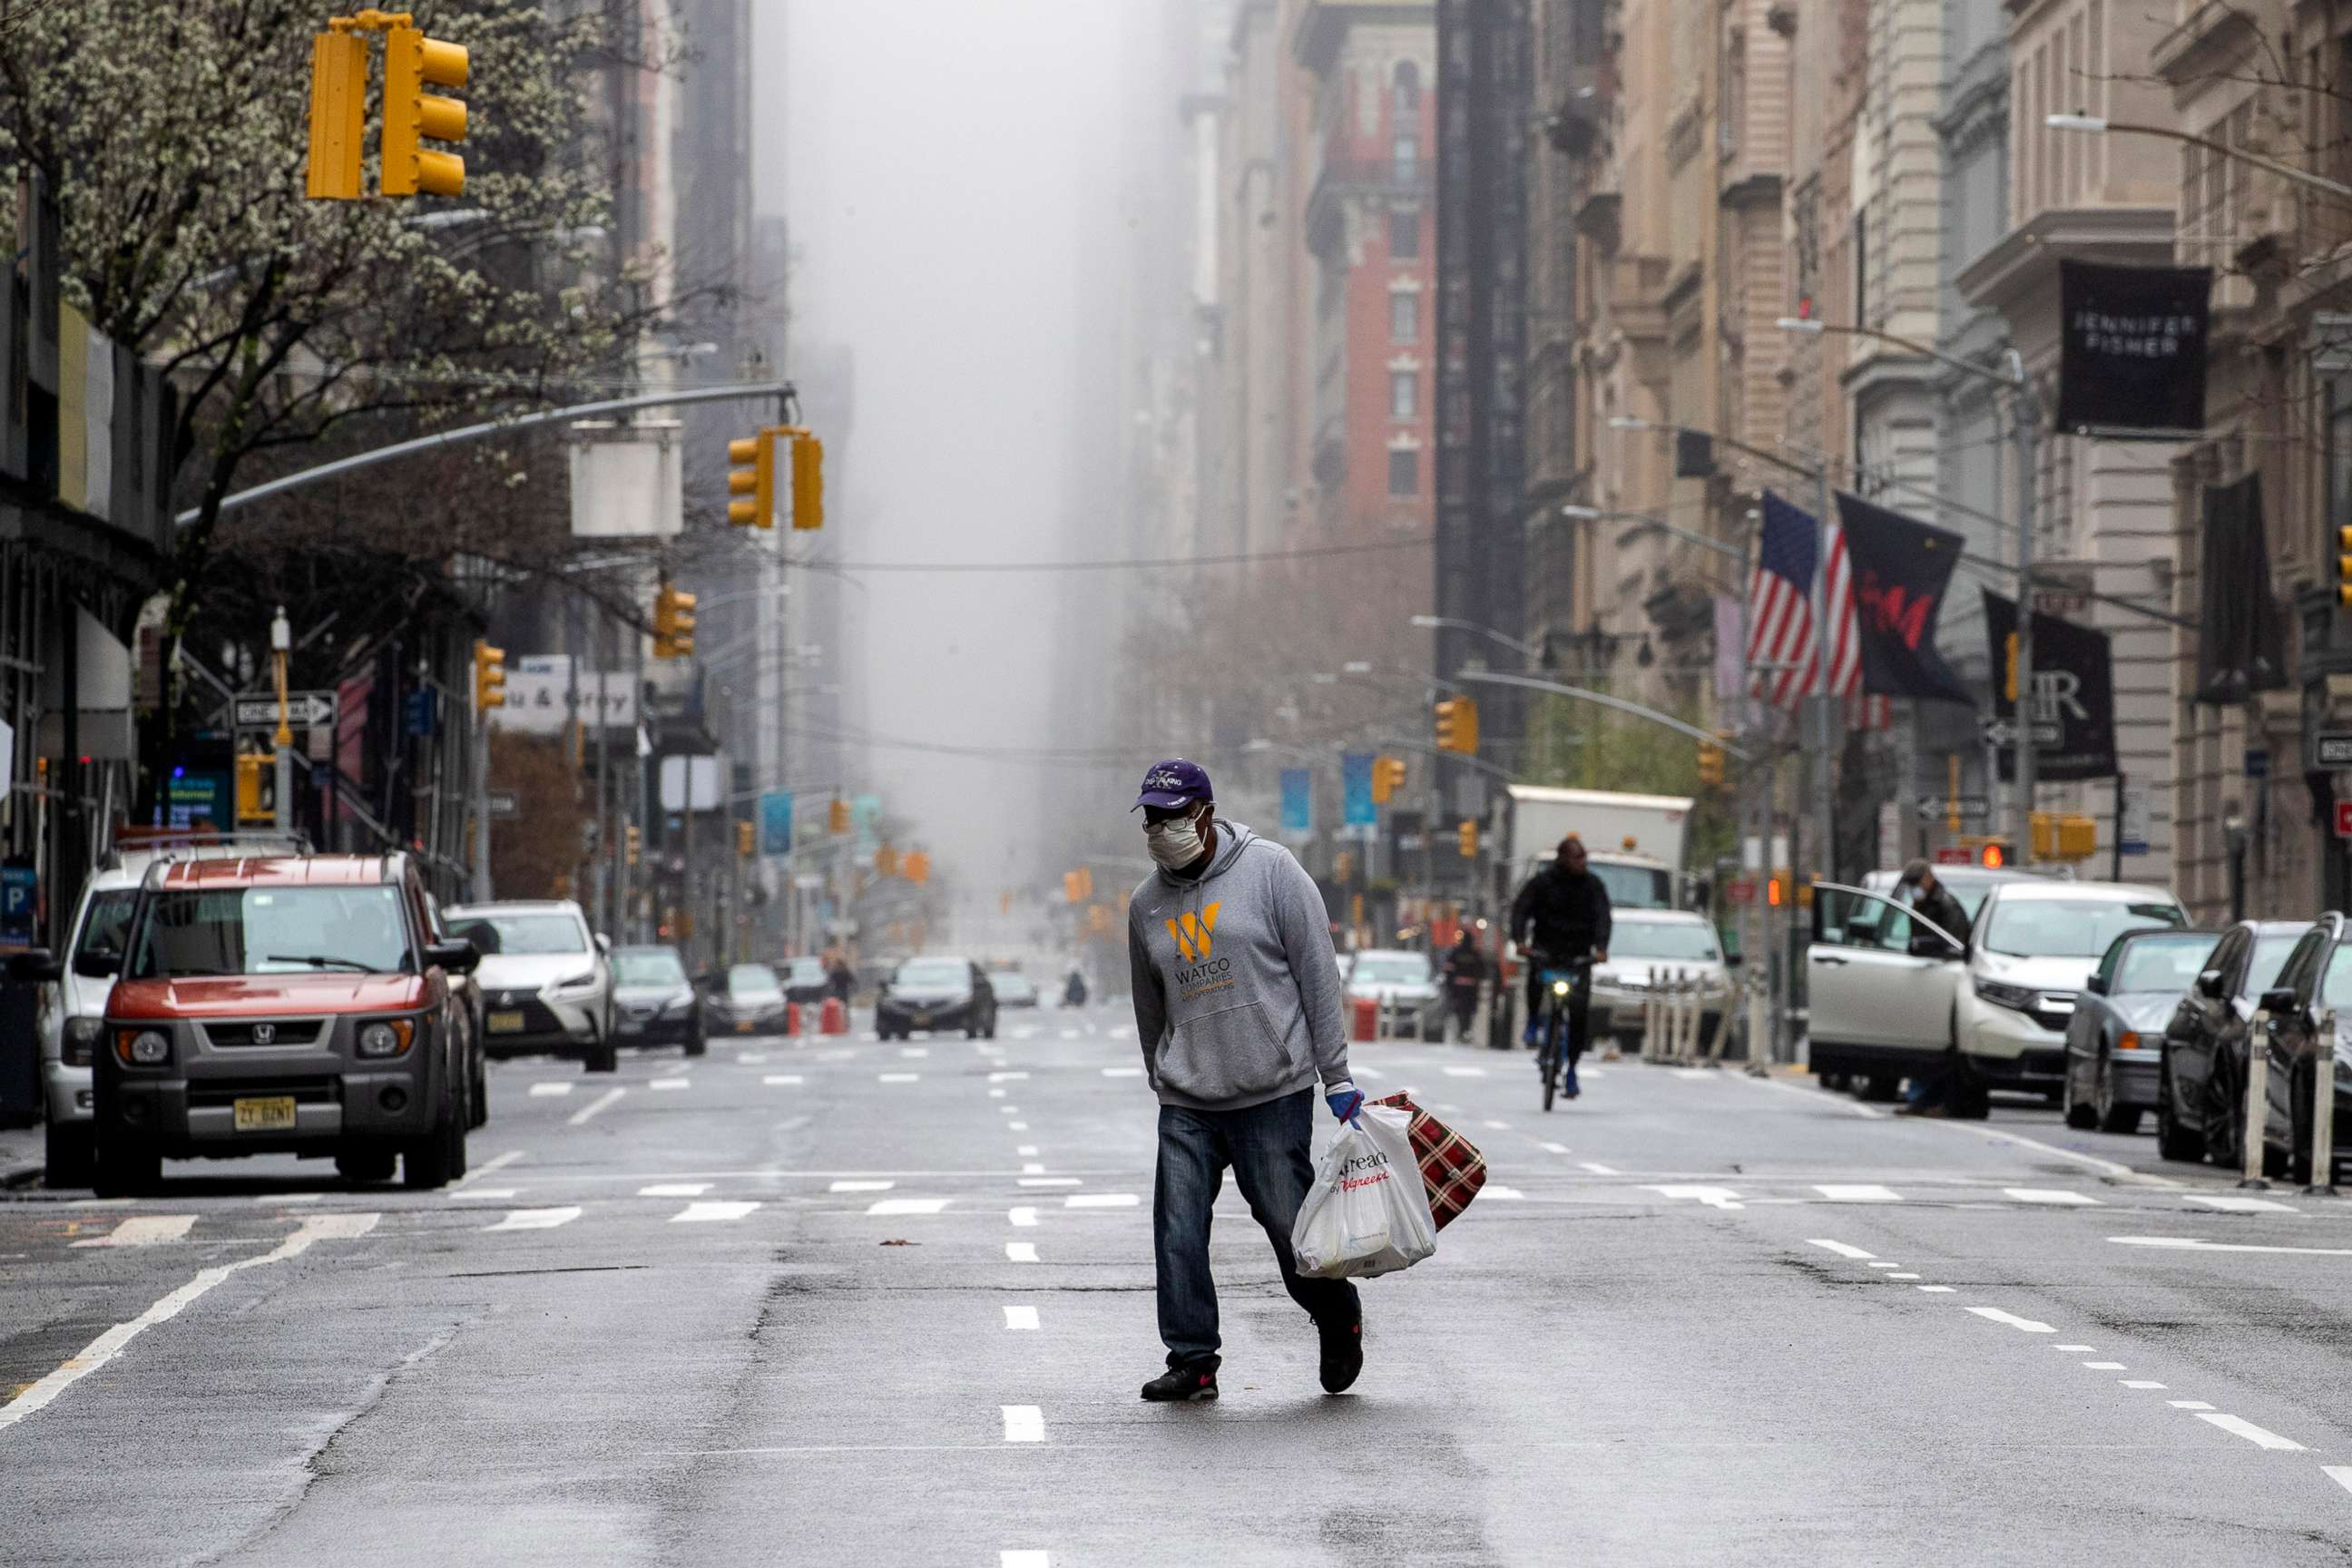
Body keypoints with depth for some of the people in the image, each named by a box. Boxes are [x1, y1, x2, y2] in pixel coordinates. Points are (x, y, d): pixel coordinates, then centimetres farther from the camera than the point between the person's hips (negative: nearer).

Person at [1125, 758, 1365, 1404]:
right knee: (1177, 1233, -4)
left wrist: (1336, 1077, -6)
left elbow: (1318, 974, -4)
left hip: (1273, 1092, -4)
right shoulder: (1146, 904, 10)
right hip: (1186, 1106, 4)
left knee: (1291, 1226, 2)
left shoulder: (1270, 871, -4)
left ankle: (1339, 1323, 27)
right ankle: (1192, 1360, 6)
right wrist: (1162, 1082, 22)